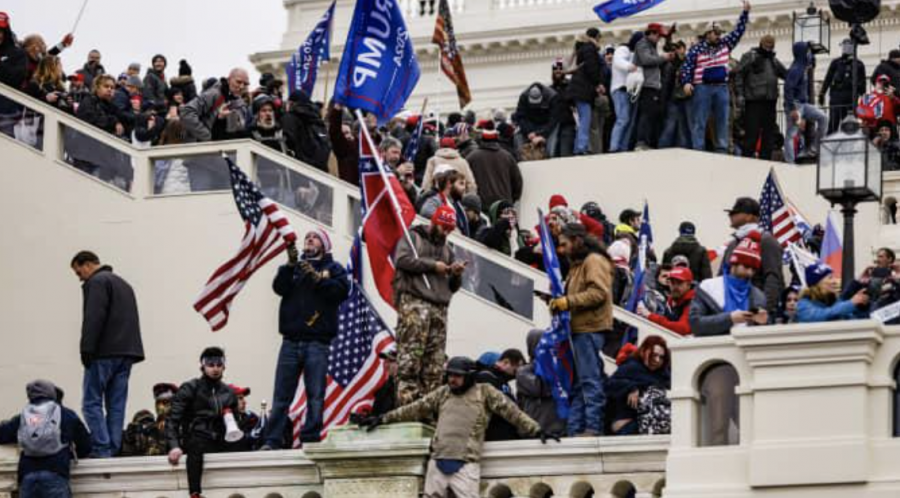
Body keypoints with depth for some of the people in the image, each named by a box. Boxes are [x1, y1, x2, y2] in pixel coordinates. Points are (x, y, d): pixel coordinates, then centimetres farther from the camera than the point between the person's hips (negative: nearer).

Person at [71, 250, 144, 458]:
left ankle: (101, 448, -15)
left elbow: (93, 319, -16)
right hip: (126, 353, 9)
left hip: (104, 353, -8)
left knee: (91, 402, -6)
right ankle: (114, 449, 2)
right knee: (116, 404, 7)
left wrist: (87, 350, -17)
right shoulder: (123, 283, 25)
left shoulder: (97, 282, -4)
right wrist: (129, 351, 17)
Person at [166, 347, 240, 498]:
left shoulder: (228, 393, 19)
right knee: (196, 446, -38)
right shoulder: (189, 389, 5)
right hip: (196, 439, -5)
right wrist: (174, 446, -21)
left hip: (219, 443, 5)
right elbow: (173, 420, -4)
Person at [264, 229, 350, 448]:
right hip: (291, 341, 2)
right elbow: (280, 288, 3)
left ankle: (310, 439, -8)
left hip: (317, 341, -2)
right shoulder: (294, 268, 21)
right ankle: (272, 440, -7)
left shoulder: (333, 268, 14)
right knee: (281, 394, -4)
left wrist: (317, 277, -11)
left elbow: (341, 290, -4)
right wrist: (290, 265, -8)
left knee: (315, 395, -8)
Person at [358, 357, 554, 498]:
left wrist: (536, 430, -1)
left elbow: (511, 411, 5)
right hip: (438, 462, 5)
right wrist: (383, 419, 19)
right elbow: (415, 409, 20)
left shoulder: (485, 393, 6)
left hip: (465, 464, -5)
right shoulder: (442, 394, 17)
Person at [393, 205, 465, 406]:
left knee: (435, 361, -2)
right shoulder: (413, 237, 11)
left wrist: (456, 275, 5)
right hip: (414, 301, -6)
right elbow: (402, 260, -8)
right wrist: (432, 265, -6)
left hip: (439, 307, 6)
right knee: (410, 356, -16)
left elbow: (453, 286, 29)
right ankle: (406, 401, -21)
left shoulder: (446, 249, 29)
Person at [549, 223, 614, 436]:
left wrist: (568, 301, -19)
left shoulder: (594, 261, -7)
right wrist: (560, 302, 9)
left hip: (590, 329, -11)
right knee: (577, 383, 9)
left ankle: (593, 427, -13)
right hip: (579, 329, 11)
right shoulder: (577, 264, 25)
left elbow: (598, 292, -19)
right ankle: (575, 430, 10)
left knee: (590, 380, -11)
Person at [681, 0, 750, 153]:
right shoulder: (697, 49, 1)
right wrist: (686, 82, -16)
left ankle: (721, 151, 8)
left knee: (723, 122, 4)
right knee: (699, 123, -3)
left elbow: (738, 31, 13)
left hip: (721, 88, 4)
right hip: (702, 88, -4)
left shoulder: (725, 44, 13)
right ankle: (698, 153, -3)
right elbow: (687, 67, -1)